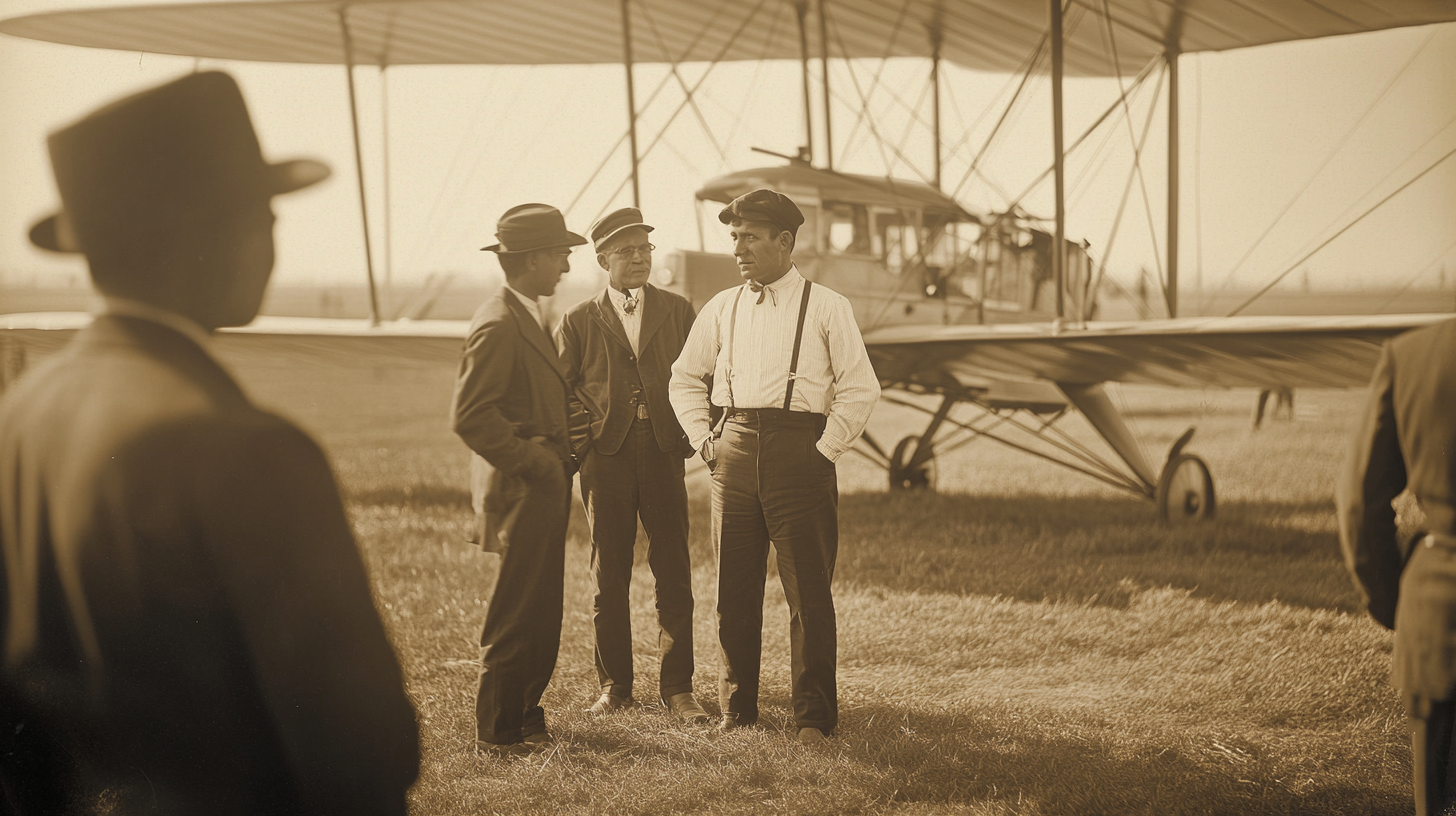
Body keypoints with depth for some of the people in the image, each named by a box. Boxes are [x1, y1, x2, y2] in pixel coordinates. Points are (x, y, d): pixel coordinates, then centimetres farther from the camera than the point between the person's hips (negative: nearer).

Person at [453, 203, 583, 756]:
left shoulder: (529, 318, 16)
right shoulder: (498, 324, -16)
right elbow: (471, 416, -22)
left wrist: (558, 460, 15)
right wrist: (533, 462, -17)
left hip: (545, 487, 10)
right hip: (523, 489, -10)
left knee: (541, 612, 15)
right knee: (517, 617, -4)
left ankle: (524, 716, 25)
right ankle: (498, 733, 4)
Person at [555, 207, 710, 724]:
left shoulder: (678, 311, 11)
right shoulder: (579, 321, 8)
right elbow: (561, 390, 10)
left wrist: (692, 434, -1)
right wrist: (573, 446, -3)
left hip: (663, 452, 0)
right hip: (605, 455, 0)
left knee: (674, 575, 0)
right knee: (609, 576, 5)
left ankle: (677, 688, 7)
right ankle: (615, 687, 15)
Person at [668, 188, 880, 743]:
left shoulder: (825, 308, 0)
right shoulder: (722, 308, 11)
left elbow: (860, 389, -2)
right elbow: (684, 378, 22)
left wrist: (824, 452, -7)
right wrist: (703, 440, 11)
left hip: (799, 453, -4)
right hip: (736, 453, 4)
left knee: (809, 593, -1)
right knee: (734, 591, 7)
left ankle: (814, 718, 8)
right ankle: (736, 711, 17)